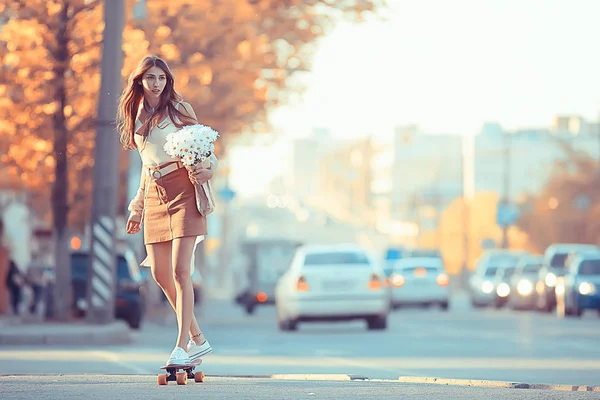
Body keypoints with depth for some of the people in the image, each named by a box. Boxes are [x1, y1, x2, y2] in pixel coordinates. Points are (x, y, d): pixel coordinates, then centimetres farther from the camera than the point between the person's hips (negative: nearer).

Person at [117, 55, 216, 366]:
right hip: (154, 197, 6)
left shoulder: (179, 109, 1)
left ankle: (182, 346, -13)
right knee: (160, 273, 1)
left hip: (183, 190, -6)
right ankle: (198, 339, 13)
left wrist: (206, 170, -19)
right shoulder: (136, 117, 16)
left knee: (179, 270, -14)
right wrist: (137, 208, 22)